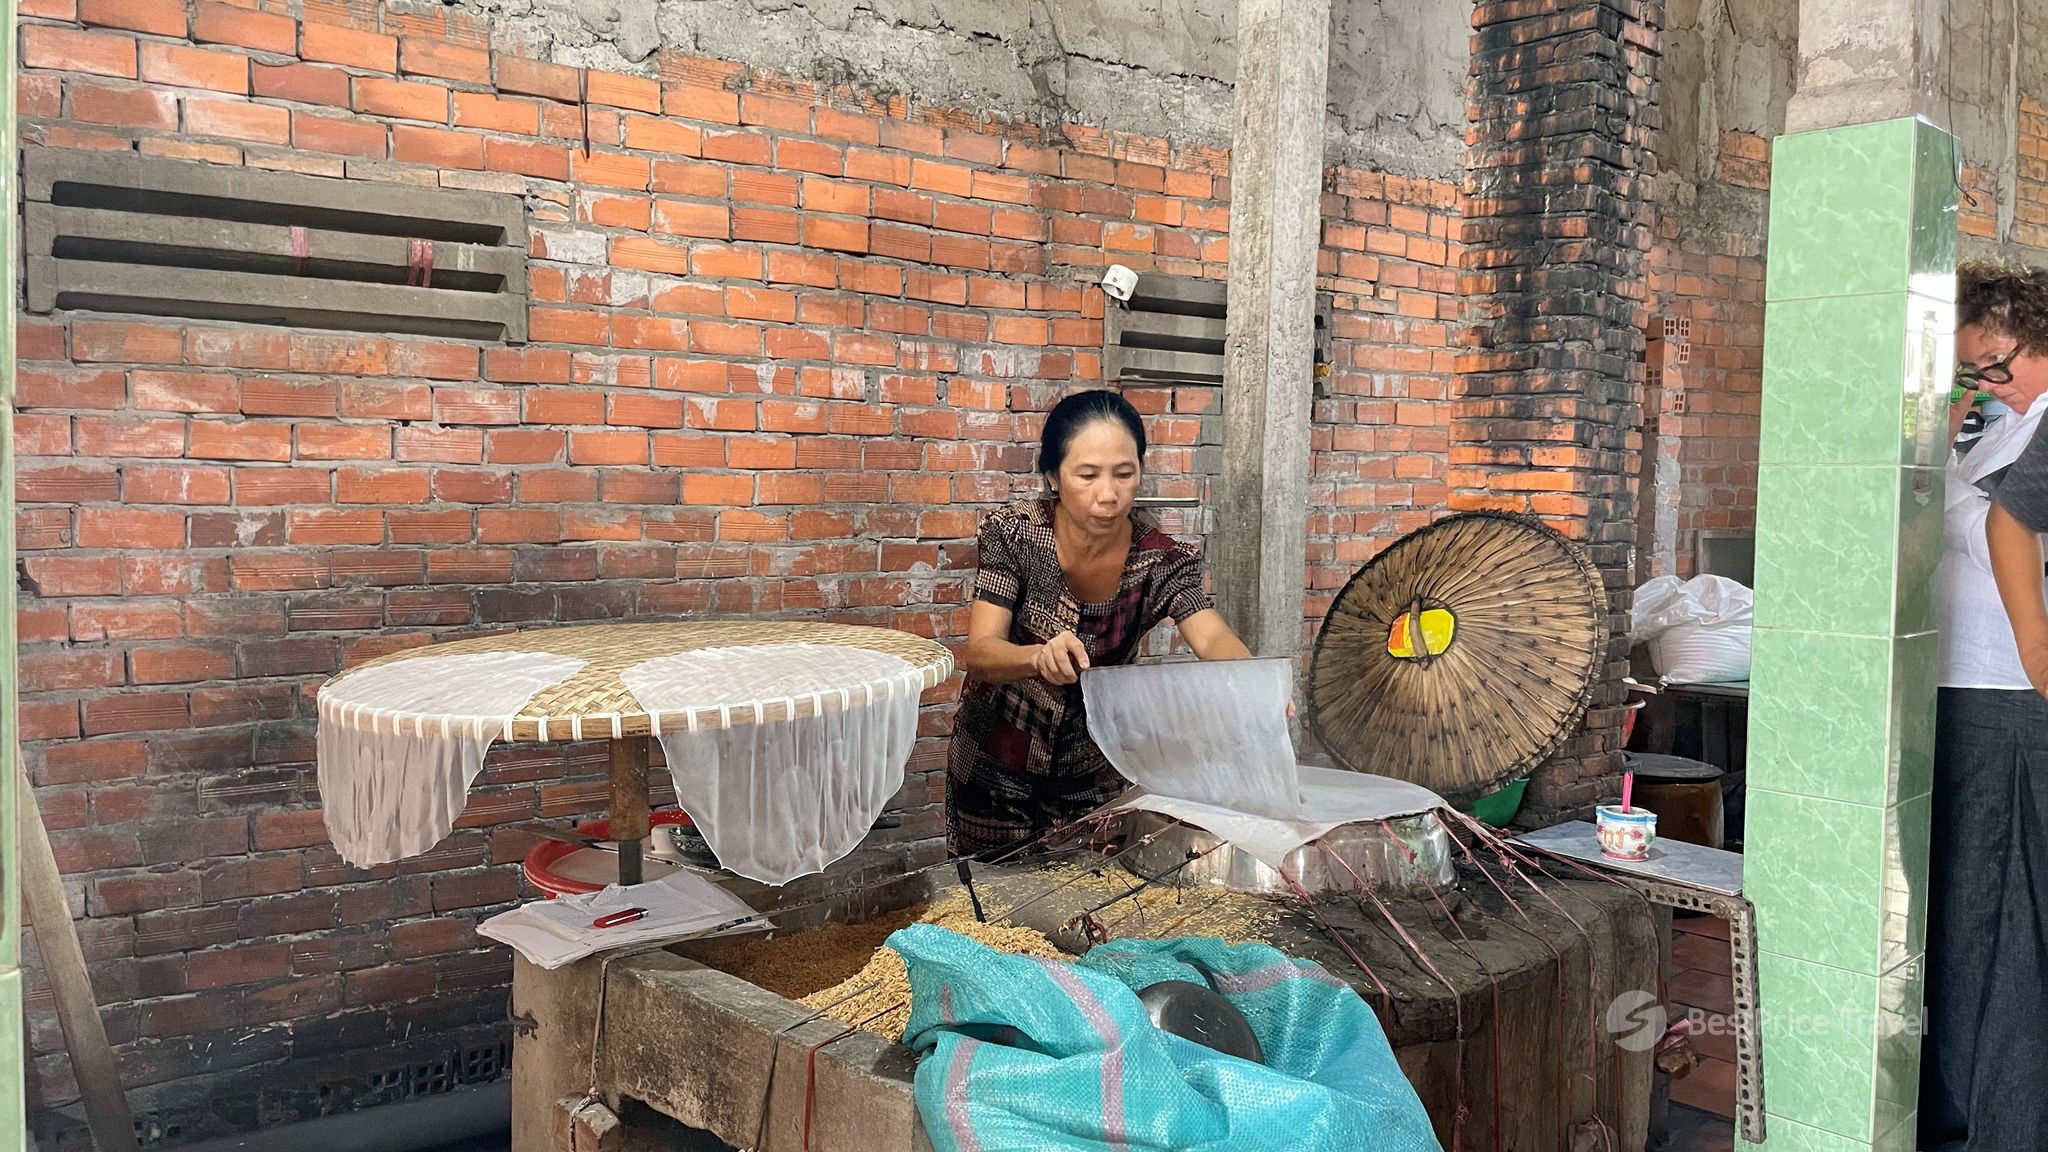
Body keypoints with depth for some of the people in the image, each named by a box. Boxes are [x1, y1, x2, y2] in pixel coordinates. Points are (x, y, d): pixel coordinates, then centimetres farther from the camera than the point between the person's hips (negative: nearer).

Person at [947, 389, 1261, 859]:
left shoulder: (1161, 559, -15)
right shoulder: (1017, 535, -18)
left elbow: (1212, 638, -30)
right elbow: (978, 653, -26)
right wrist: (1040, 657, -48)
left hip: (1095, 773, 1)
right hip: (998, 767, -1)